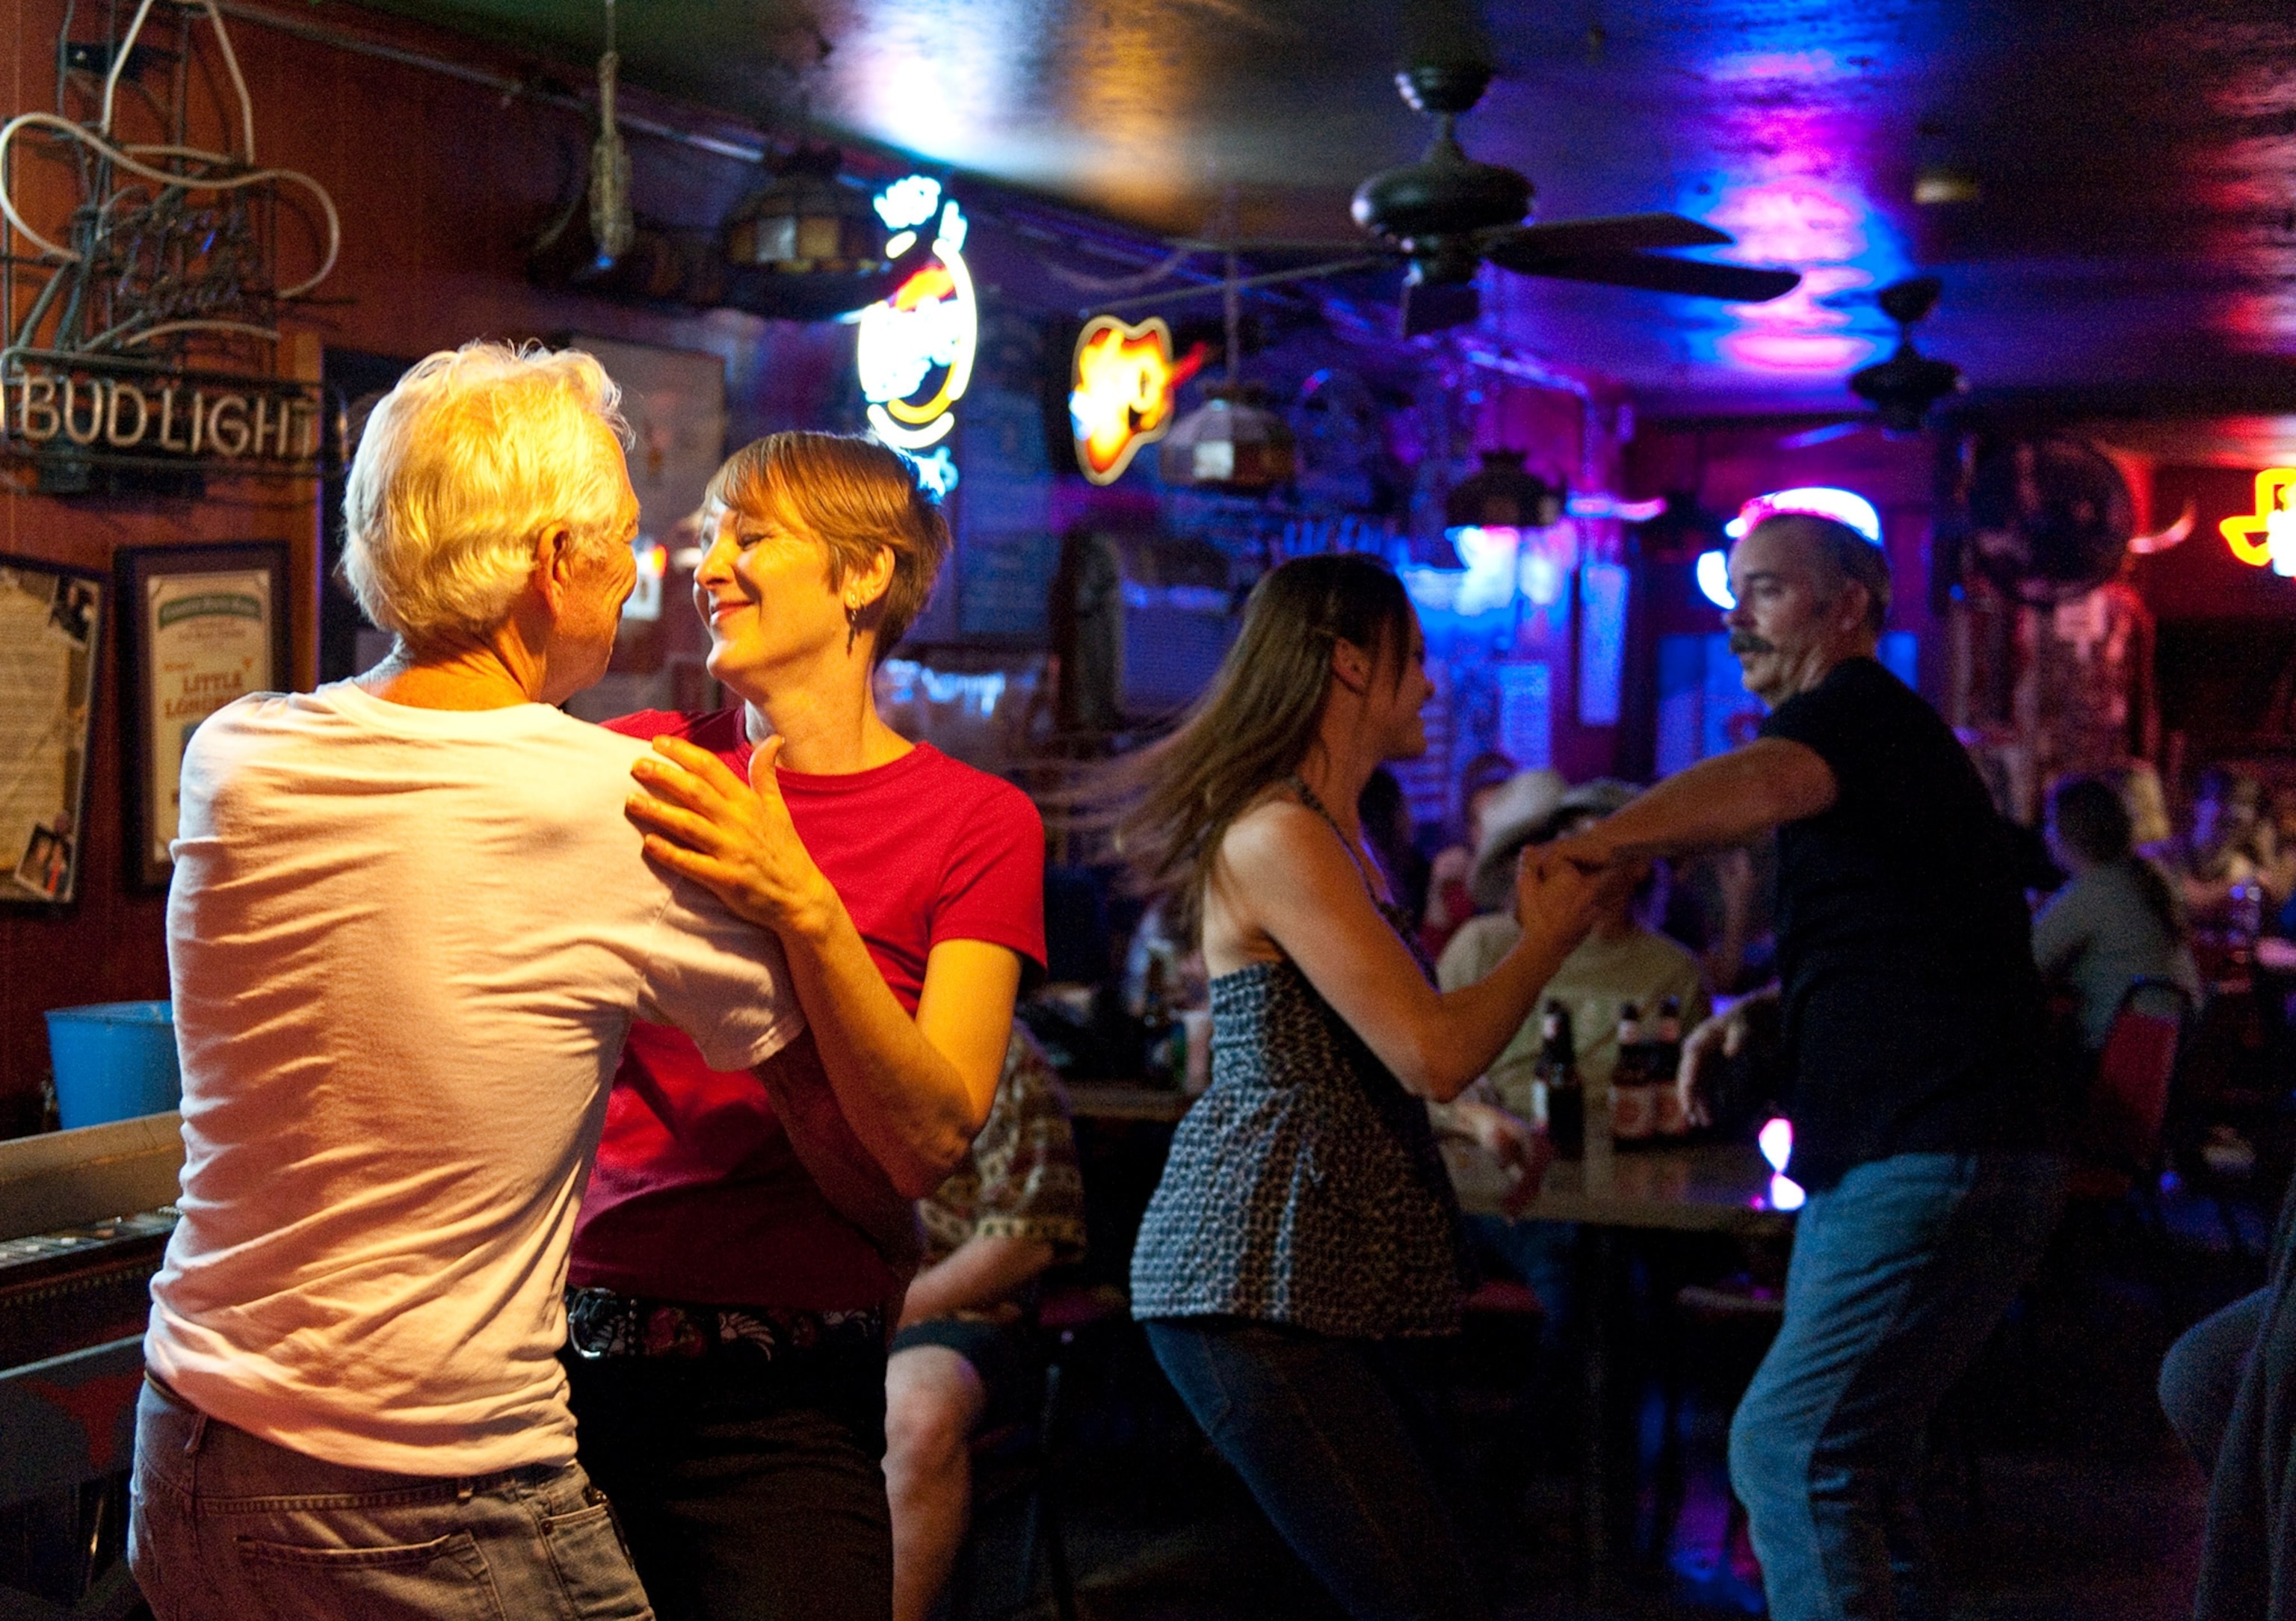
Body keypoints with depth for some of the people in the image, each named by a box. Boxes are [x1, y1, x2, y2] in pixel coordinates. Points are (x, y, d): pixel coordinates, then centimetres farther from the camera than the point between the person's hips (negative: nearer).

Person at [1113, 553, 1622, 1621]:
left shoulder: (1332, 837, 20)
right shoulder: (1281, 839, -13)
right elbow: (1434, 1051, -17)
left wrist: (1478, 1124, 19)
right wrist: (1550, 938, -3)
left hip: (1324, 1286, 11)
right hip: (1257, 1291, -11)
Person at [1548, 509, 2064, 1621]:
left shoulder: (1857, 707, -10)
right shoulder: (1871, 739, 23)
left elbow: (1765, 785, -35)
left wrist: (1588, 845, -45)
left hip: (1935, 1169, -11)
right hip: (1879, 1166, 11)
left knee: (1787, 1452, -17)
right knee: (1844, 1475, 15)